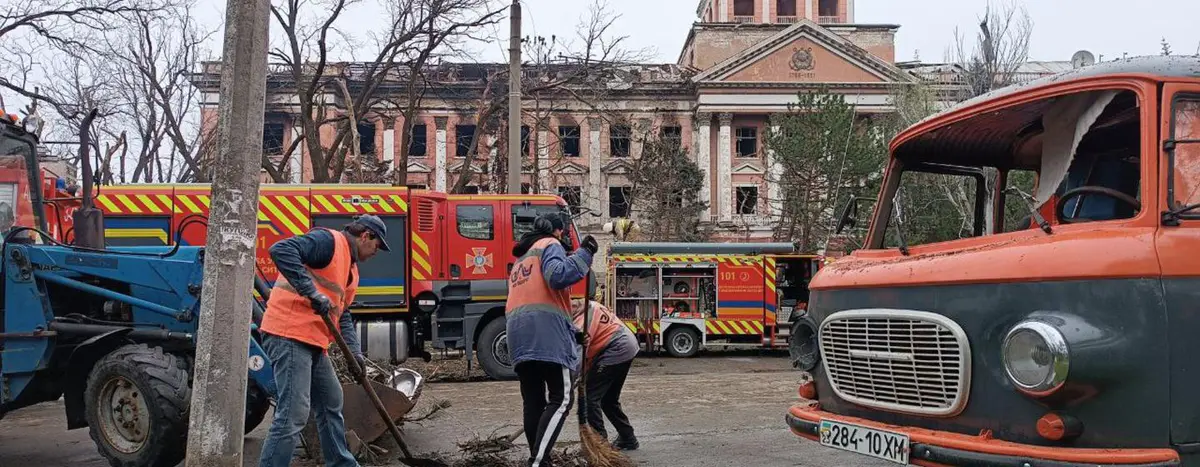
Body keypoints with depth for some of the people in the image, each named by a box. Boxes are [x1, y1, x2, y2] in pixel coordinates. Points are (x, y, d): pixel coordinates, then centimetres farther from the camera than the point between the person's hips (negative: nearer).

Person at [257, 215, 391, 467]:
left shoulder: (351, 267, 22)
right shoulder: (329, 240, -9)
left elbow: (342, 314, 21)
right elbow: (281, 250, -24)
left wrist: (354, 350, 7)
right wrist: (312, 293, -28)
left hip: (312, 341, 11)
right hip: (289, 334, -11)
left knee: (331, 403, 21)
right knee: (294, 414, -15)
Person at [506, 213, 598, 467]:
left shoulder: (521, 259, 33)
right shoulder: (550, 245, 8)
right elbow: (559, 275, -15)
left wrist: (571, 331, 30)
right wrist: (584, 253, -3)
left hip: (518, 332, 8)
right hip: (545, 331, -8)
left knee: (533, 402, 9)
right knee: (561, 399, -8)